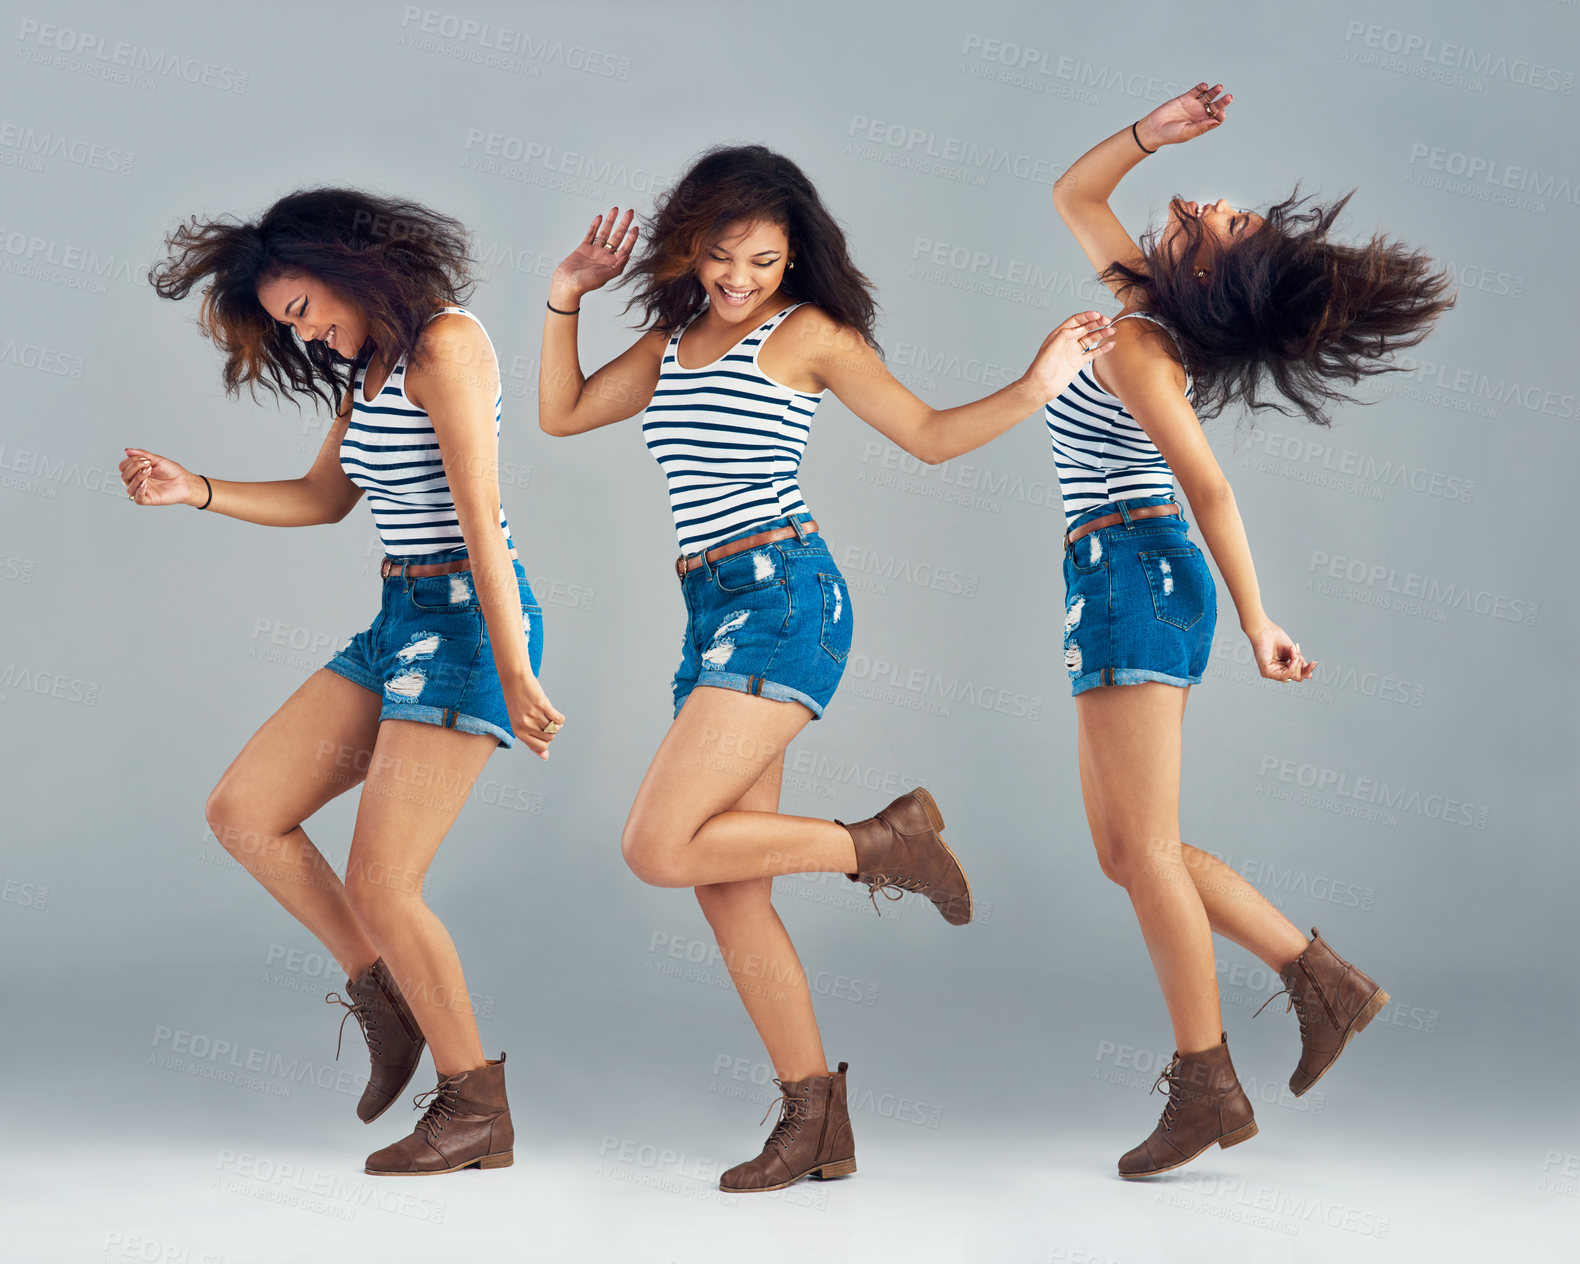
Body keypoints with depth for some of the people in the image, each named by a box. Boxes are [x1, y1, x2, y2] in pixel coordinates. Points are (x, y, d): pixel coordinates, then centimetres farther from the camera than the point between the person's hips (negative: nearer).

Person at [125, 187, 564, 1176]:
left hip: (468, 617, -9)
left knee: (379, 882, -8)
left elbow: (480, 519, -19)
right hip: (400, 618, 9)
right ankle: (387, 998, 17)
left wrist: (513, 674, -22)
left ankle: (478, 1110, 8)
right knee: (243, 812, 5)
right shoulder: (367, 365, 15)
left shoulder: (446, 344, -14)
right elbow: (324, 498, 22)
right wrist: (194, 491, 8)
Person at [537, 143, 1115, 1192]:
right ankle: (817, 1127, 13)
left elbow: (928, 434, 2)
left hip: (784, 601, -7)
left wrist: (1035, 389, -12)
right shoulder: (672, 339, 18)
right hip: (713, 615, 7)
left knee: (659, 848, -17)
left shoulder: (808, 332, 0)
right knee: (728, 890, 4)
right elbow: (563, 413, 25)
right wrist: (565, 300, 15)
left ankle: (886, 842, 0)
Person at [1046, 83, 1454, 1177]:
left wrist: (1255, 620, -14)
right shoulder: (1139, 295, 11)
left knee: (1144, 849, -8)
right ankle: (1322, 977, 13)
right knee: (1127, 851, 11)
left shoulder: (1140, 348, -15)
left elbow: (1210, 490, -16)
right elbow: (1074, 194, 24)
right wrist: (1154, 132, 9)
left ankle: (1207, 1088, -3)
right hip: (1119, 585, 10)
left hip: (1133, 574, -10)